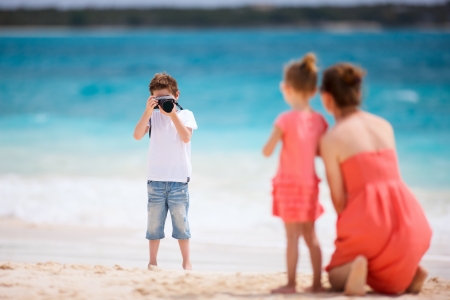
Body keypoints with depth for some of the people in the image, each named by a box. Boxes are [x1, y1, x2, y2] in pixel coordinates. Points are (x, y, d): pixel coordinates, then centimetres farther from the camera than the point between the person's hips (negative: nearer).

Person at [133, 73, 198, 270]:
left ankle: (186, 261, 7)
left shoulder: (185, 114, 4)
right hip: (156, 178, 1)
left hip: (178, 178, -1)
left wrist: (173, 114, -18)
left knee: (180, 220, 0)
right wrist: (148, 112, -18)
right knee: (154, 222, 3)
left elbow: (186, 137, -13)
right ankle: (152, 262, 9)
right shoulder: (152, 115, 6)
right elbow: (137, 135, -9)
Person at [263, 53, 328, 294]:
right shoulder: (319, 120, 0)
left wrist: (272, 140, 9)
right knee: (310, 235, 13)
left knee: (292, 236, -3)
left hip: (289, 184, -5)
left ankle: (291, 283, -1)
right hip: (310, 183, 5)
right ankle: (317, 282, 15)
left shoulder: (285, 120, -16)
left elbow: (267, 151, -11)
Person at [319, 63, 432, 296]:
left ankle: (355, 267, -12)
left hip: (368, 222, -5)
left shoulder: (329, 140, 1)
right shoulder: (386, 125, 17)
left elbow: (339, 200, 1)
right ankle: (409, 270, 2)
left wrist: (349, 231, 17)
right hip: (407, 217, 5)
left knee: (336, 279, 24)